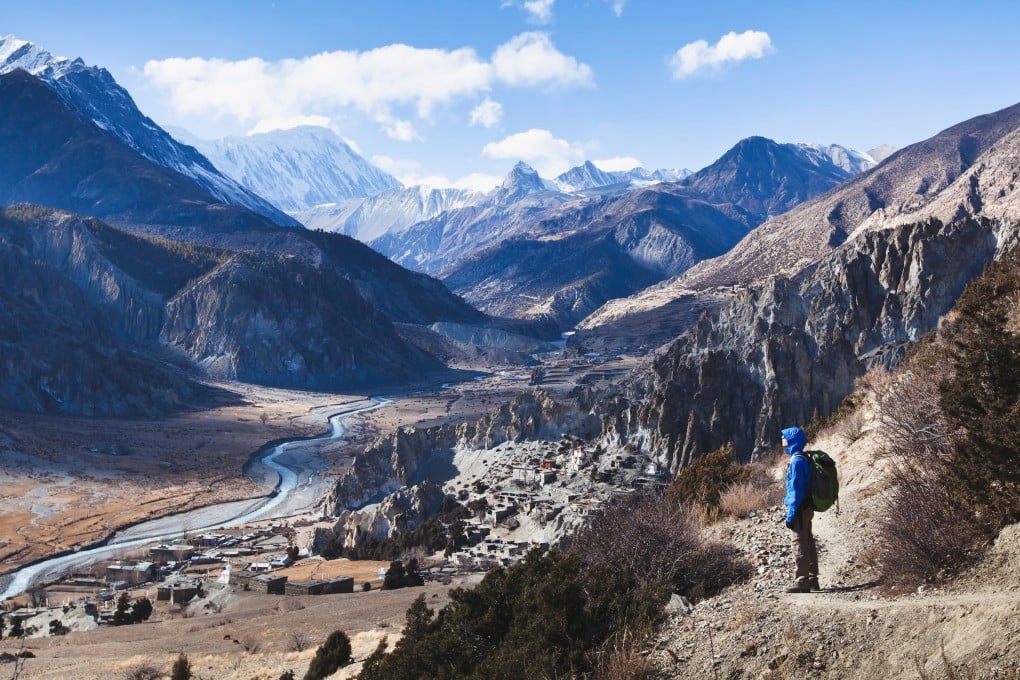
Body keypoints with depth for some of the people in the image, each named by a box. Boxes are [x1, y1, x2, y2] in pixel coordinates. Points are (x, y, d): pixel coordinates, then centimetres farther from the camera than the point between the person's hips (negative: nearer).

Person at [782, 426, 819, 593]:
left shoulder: (797, 461, -18)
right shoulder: (802, 459, 11)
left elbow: (796, 490, -20)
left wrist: (790, 515, -18)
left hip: (800, 510, -10)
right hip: (807, 508, 10)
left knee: (800, 546, -5)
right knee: (808, 544, 14)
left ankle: (802, 582, -1)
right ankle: (812, 580, 21)